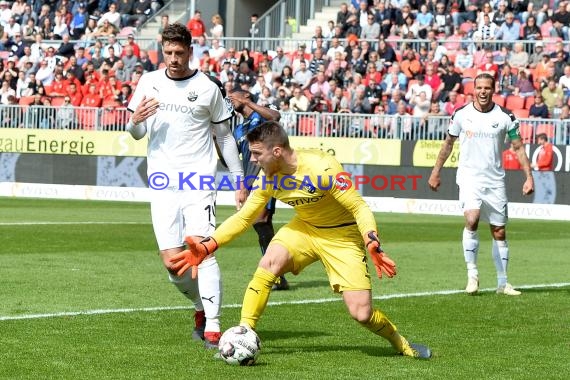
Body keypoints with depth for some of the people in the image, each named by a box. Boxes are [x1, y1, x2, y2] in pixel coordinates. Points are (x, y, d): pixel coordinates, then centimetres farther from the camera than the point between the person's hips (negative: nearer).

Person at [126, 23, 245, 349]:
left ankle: (212, 326, -15)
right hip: (163, 185, 3)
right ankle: (202, 307, 23)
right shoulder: (149, 82, 8)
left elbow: (225, 136, 8)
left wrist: (240, 182, 5)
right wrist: (135, 121, -11)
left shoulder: (208, 89, 1)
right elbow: (137, 134, 14)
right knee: (172, 261, -3)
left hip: (199, 182, -3)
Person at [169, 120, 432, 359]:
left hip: (342, 235, -5)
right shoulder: (268, 177, -11)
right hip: (304, 228, 5)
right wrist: (207, 246, -11)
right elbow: (243, 217, 0)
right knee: (269, 262, -26)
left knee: (361, 313, -12)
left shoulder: (321, 168, -29)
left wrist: (372, 243, -40)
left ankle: (399, 342, 19)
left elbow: (359, 208, -24)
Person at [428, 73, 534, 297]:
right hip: (469, 178, -2)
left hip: (495, 180, 2)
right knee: (472, 219, -25)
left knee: (499, 231, 4)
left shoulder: (505, 117, -2)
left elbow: (518, 148, 5)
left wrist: (529, 177, -3)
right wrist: (436, 172, 14)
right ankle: (472, 274, -15)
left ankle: (502, 283, 15)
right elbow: (448, 143, 12)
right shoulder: (461, 114, -2)